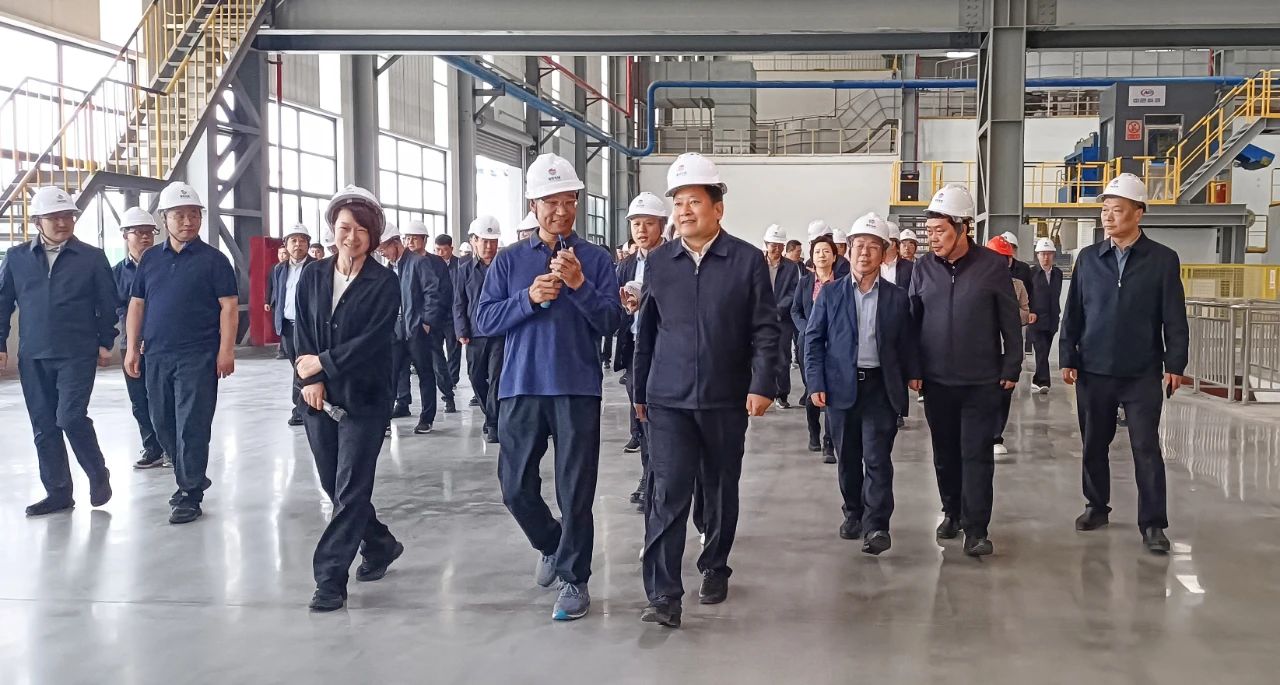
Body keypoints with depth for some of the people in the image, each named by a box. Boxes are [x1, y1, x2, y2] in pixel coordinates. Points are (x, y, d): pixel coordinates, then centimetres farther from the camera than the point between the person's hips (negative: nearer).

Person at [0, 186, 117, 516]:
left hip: (78, 355, -3)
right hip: (33, 357, 4)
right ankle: (58, 492, 18)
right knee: (44, 427, 7)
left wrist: (105, 343, 2)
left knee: (70, 418, -12)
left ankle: (98, 475, 12)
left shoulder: (93, 258, -1)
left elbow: (107, 305, 4)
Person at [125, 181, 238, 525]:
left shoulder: (213, 259, -2)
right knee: (164, 424, 13)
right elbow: (137, 304, 14)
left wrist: (226, 350, -13)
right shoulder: (151, 258, 11)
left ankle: (191, 494, 3)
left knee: (192, 427, -4)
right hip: (156, 356, 6)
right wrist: (132, 348, 8)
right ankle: (191, 479, 29)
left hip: (197, 356, -5)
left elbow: (229, 306, -7)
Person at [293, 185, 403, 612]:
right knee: (333, 485, 13)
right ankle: (380, 545, 35)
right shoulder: (312, 276, 8)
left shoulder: (384, 282, -5)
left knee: (350, 489, -5)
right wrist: (311, 380, -9)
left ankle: (330, 579, 0)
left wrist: (322, 364, -11)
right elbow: (302, 333, 3)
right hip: (318, 398, 5)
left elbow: (372, 340, -13)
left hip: (364, 399, -5)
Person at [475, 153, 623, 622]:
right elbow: (484, 321, 1)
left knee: (575, 491, 1)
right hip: (520, 388, 2)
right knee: (515, 486, 7)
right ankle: (550, 544, 35)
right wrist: (529, 298, -13)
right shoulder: (509, 261, 7)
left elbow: (611, 321, -5)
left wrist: (579, 285, -19)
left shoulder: (596, 259, 3)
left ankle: (574, 579, 15)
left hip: (578, 389, -2)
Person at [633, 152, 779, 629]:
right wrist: (640, 391, 12)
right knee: (667, 494, -7)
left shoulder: (747, 260, -3)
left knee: (721, 490, 13)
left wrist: (763, 385, -12)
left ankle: (715, 569, 33)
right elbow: (646, 332, 10)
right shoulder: (659, 261, 4)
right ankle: (664, 596, -6)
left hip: (726, 399, 0)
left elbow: (765, 330, -3)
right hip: (668, 400, 1)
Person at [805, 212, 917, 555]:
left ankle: (876, 526, -4)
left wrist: (912, 376, -3)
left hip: (881, 387, -1)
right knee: (847, 457, 11)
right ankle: (853, 513, 28)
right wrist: (816, 383, -5)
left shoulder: (897, 297, 5)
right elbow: (813, 340, 2)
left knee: (877, 458, -7)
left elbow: (907, 343, 7)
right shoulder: (830, 294, 3)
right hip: (841, 386, 1)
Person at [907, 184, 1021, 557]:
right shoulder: (924, 268, 1)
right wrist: (912, 369, 1)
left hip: (982, 382, -3)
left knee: (977, 455, -2)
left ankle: (976, 529, 3)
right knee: (945, 452, 14)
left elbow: (1010, 321, -2)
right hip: (937, 381, 3)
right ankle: (952, 512, 30)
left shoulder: (993, 266, -6)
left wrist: (1011, 368, -3)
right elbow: (911, 321, 6)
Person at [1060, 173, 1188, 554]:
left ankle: (1153, 523, 5)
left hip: (1142, 374, -3)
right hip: (1093, 371, 3)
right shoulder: (1088, 258, 4)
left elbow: (1174, 318, -2)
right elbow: (1072, 313, 7)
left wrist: (1175, 364, -7)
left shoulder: (1163, 259, -2)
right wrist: (1067, 358, 2)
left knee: (1146, 448, -1)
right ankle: (1097, 506, 29)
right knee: (1094, 445, 12)